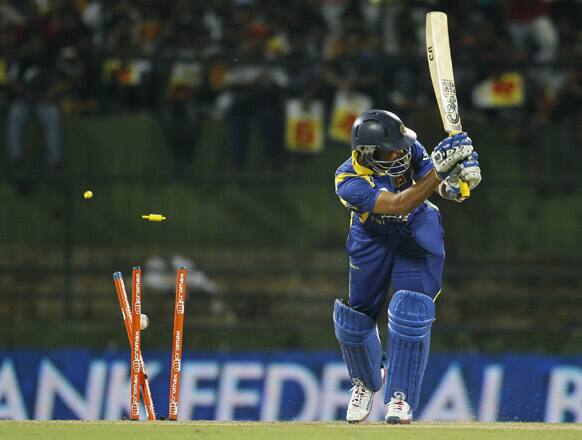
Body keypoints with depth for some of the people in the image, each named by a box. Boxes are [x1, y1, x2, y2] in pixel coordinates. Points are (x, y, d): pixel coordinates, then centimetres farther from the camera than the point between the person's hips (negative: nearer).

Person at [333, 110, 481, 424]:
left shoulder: (407, 148, -25)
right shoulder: (348, 182, -35)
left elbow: (447, 189, -23)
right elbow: (398, 204, -46)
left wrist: (460, 175, -47)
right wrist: (438, 170, -57)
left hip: (417, 236, 1)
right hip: (372, 242, -1)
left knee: (410, 315, -16)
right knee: (354, 321, 9)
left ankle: (400, 398, -7)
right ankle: (365, 383, 39)